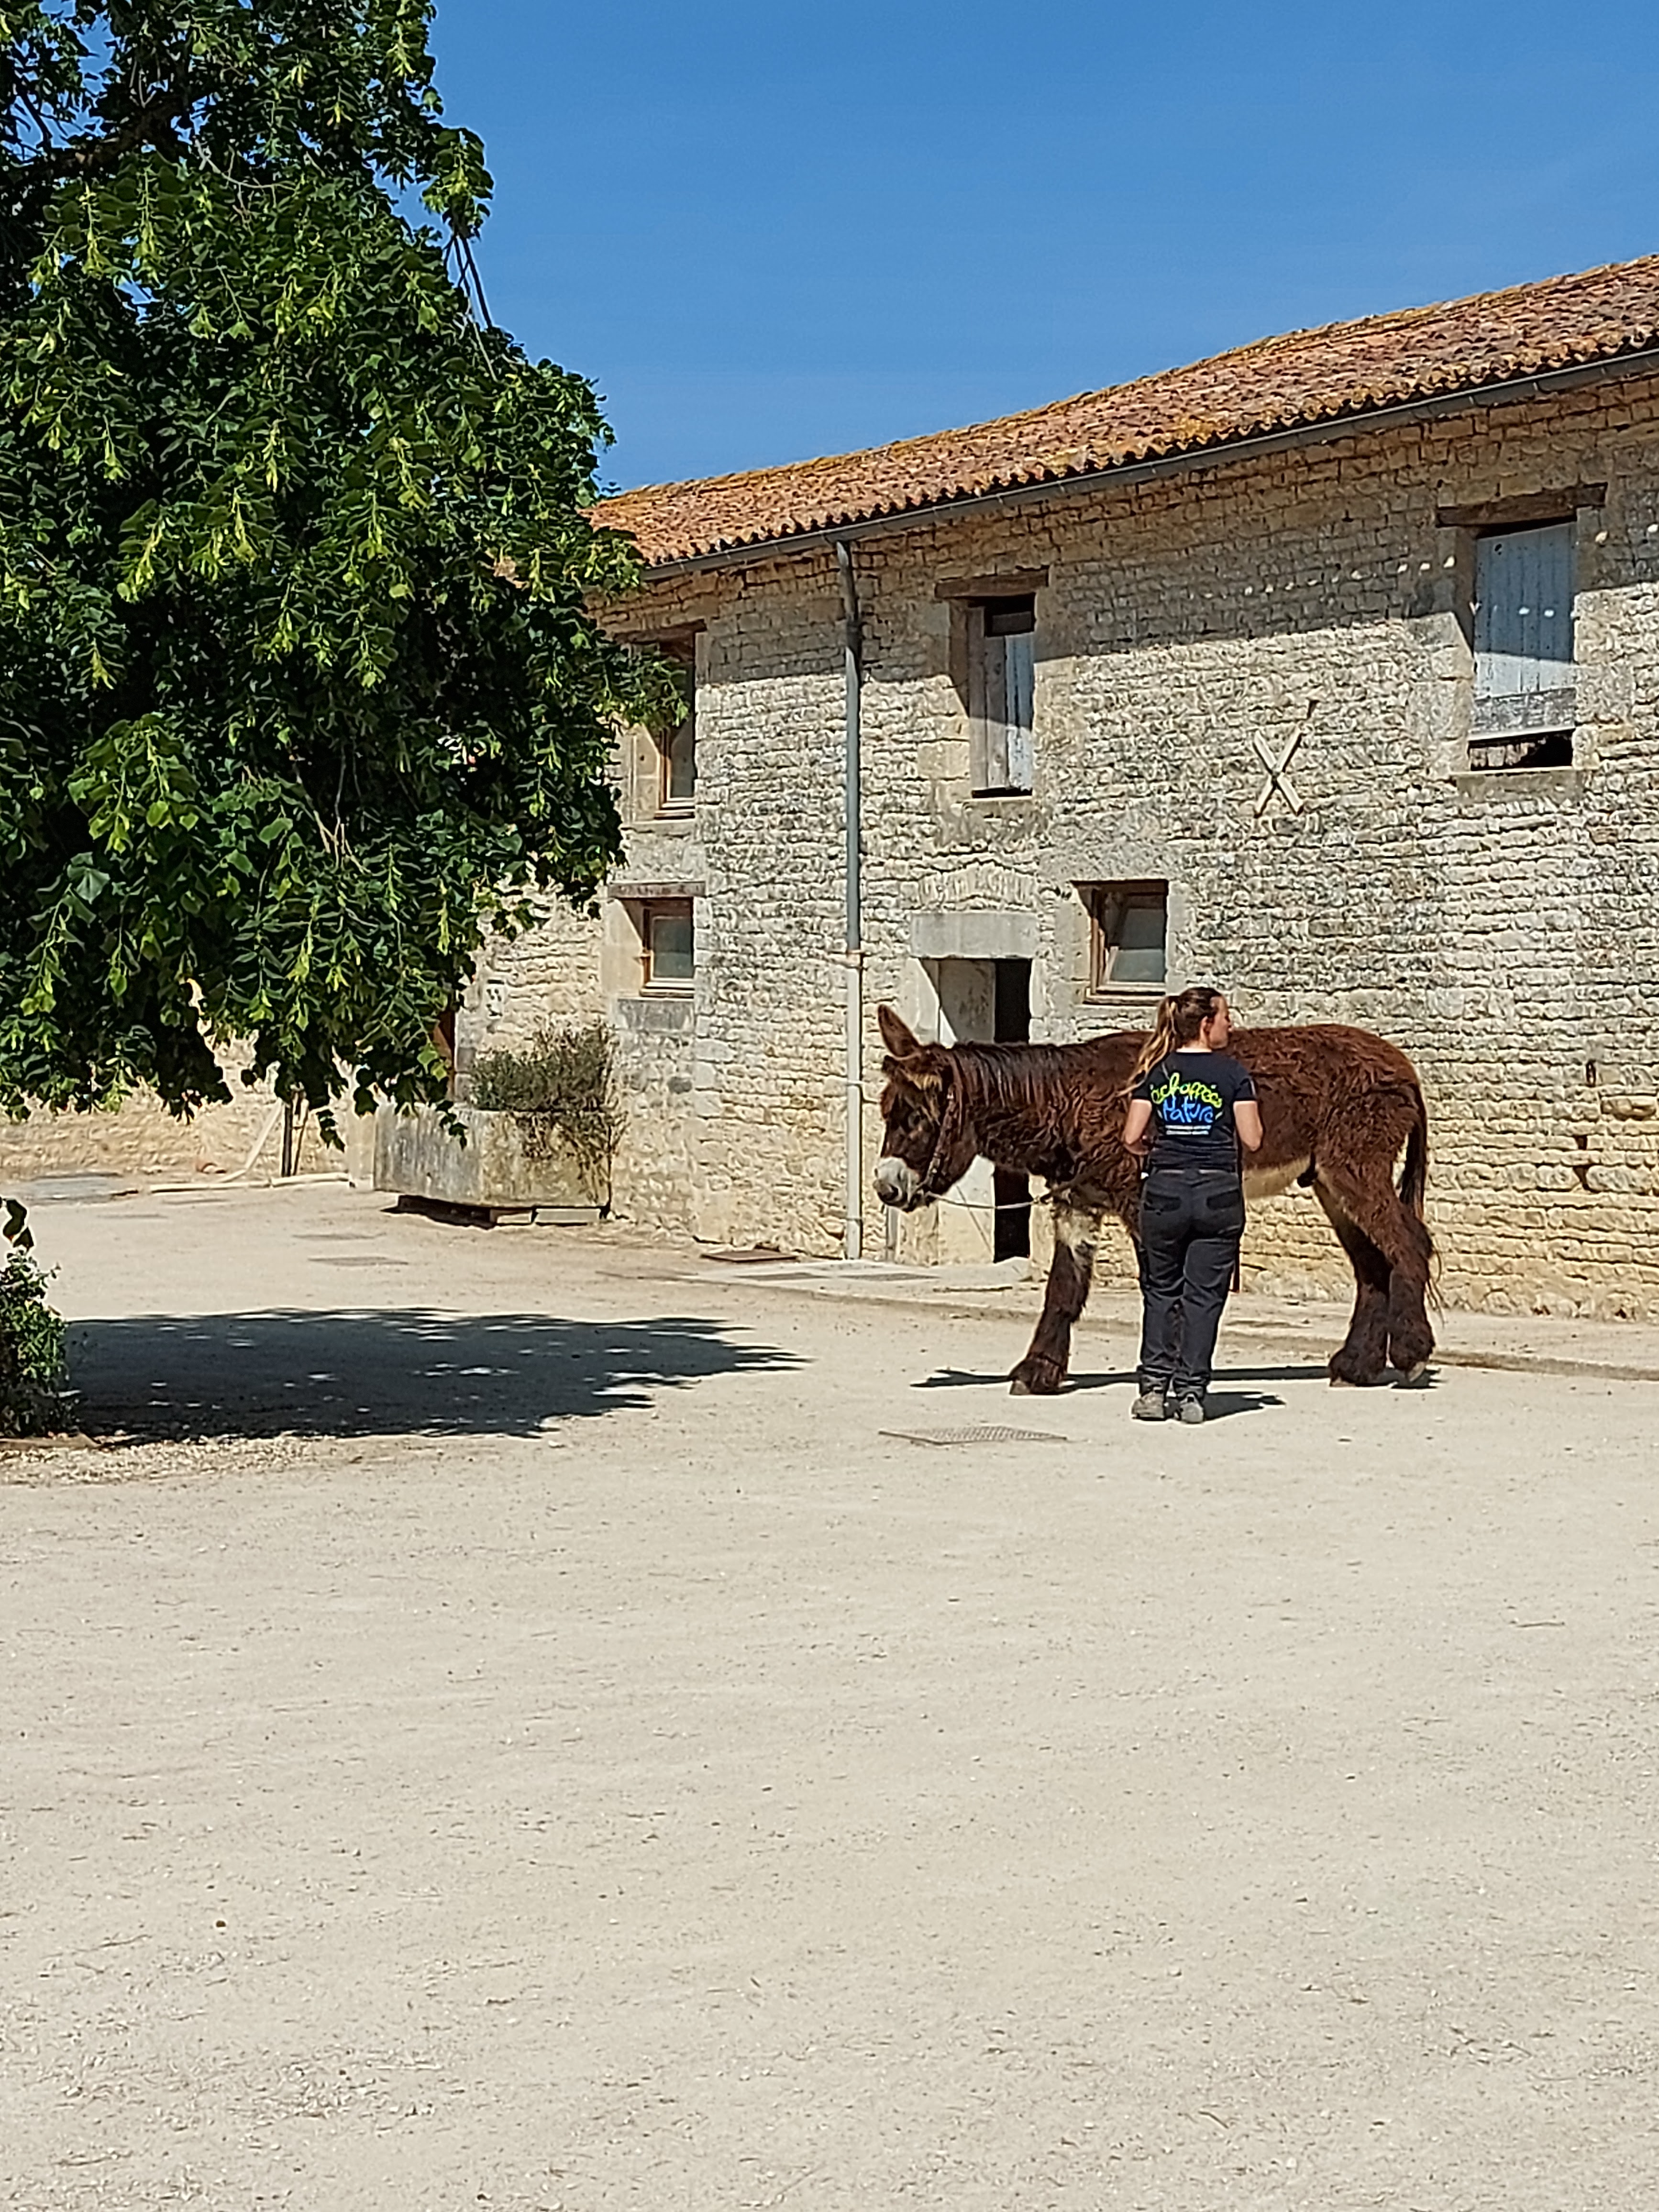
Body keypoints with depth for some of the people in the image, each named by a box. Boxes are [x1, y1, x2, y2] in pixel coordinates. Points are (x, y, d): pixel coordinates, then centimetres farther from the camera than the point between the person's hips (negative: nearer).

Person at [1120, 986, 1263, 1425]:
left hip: (1164, 1191, 2)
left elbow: (1132, 1137, -2)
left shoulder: (1156, 1072, 2)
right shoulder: (1232, 1073, -5)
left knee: (1161, 1291, 14)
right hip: (1218, 1193, -2)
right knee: (1204, 1295, 5)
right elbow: (1252, 1140, -6)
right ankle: (1190, 1392, 3)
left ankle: (1154, 1388, 8)